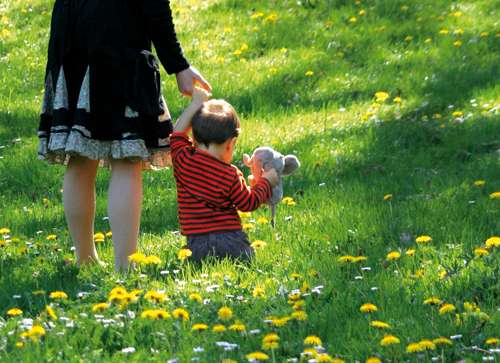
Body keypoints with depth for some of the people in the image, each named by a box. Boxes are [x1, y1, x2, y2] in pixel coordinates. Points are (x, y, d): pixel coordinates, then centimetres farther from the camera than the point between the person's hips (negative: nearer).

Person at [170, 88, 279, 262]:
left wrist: (196, 104, 25)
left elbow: (177, 134, 20)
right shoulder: (230, 175, -3)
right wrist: (266, 181, 24)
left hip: (198, 245, 1)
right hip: (232, 244, -1)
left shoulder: (183, 162, 1)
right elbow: (249, 203, 9)